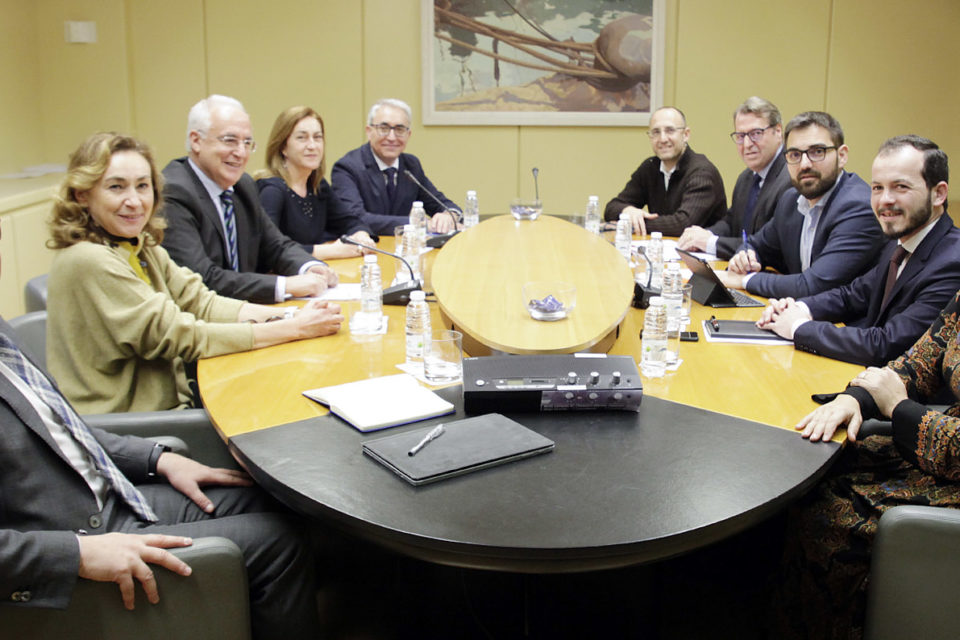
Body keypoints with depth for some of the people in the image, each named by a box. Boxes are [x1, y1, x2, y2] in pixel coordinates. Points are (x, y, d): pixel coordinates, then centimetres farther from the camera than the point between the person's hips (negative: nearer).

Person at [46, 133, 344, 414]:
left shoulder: (143, 247, 8)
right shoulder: (87, 262, -19)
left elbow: (201, 303, 1)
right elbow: (178, 336, -22)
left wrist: (293, 315, -14)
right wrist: (294, 329, -23)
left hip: (166, 405, 8)